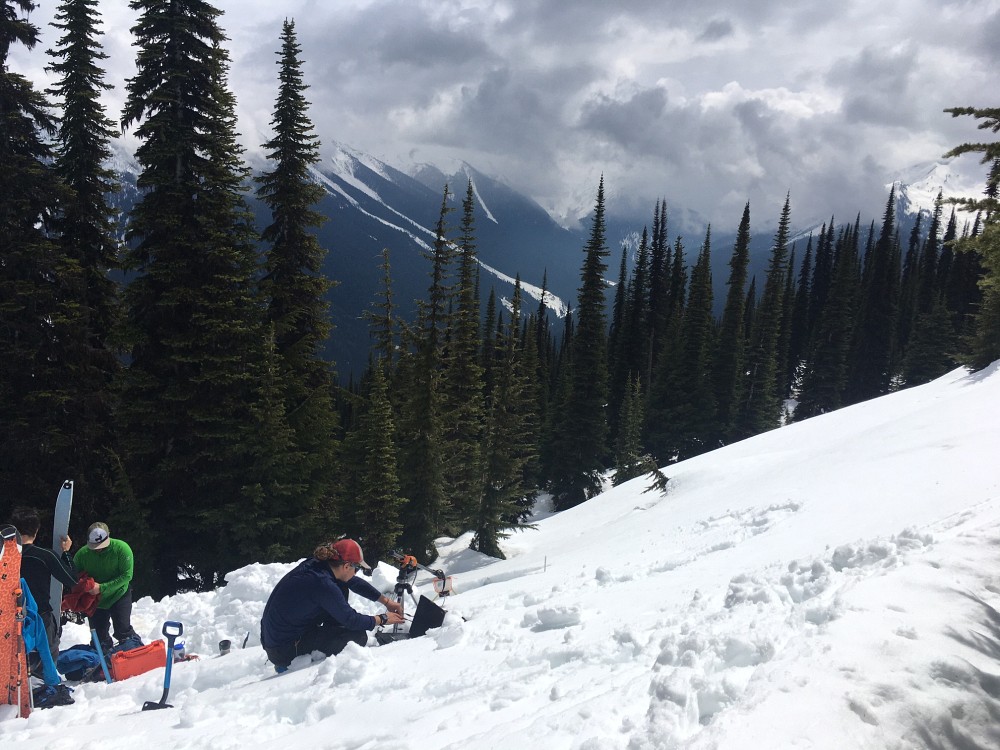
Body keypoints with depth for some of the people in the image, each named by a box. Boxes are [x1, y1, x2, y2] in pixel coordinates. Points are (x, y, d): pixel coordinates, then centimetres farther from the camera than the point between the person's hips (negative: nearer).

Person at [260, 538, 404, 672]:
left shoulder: (316, 563, -2)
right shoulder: (323, 584, -27)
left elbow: (355, 583, 12)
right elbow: (352, 620, -17)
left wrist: (386, 601, 14)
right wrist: (383, 619, -1)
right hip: (283, 651, -9)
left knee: (342, 588, 7)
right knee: (358, 636, -10)